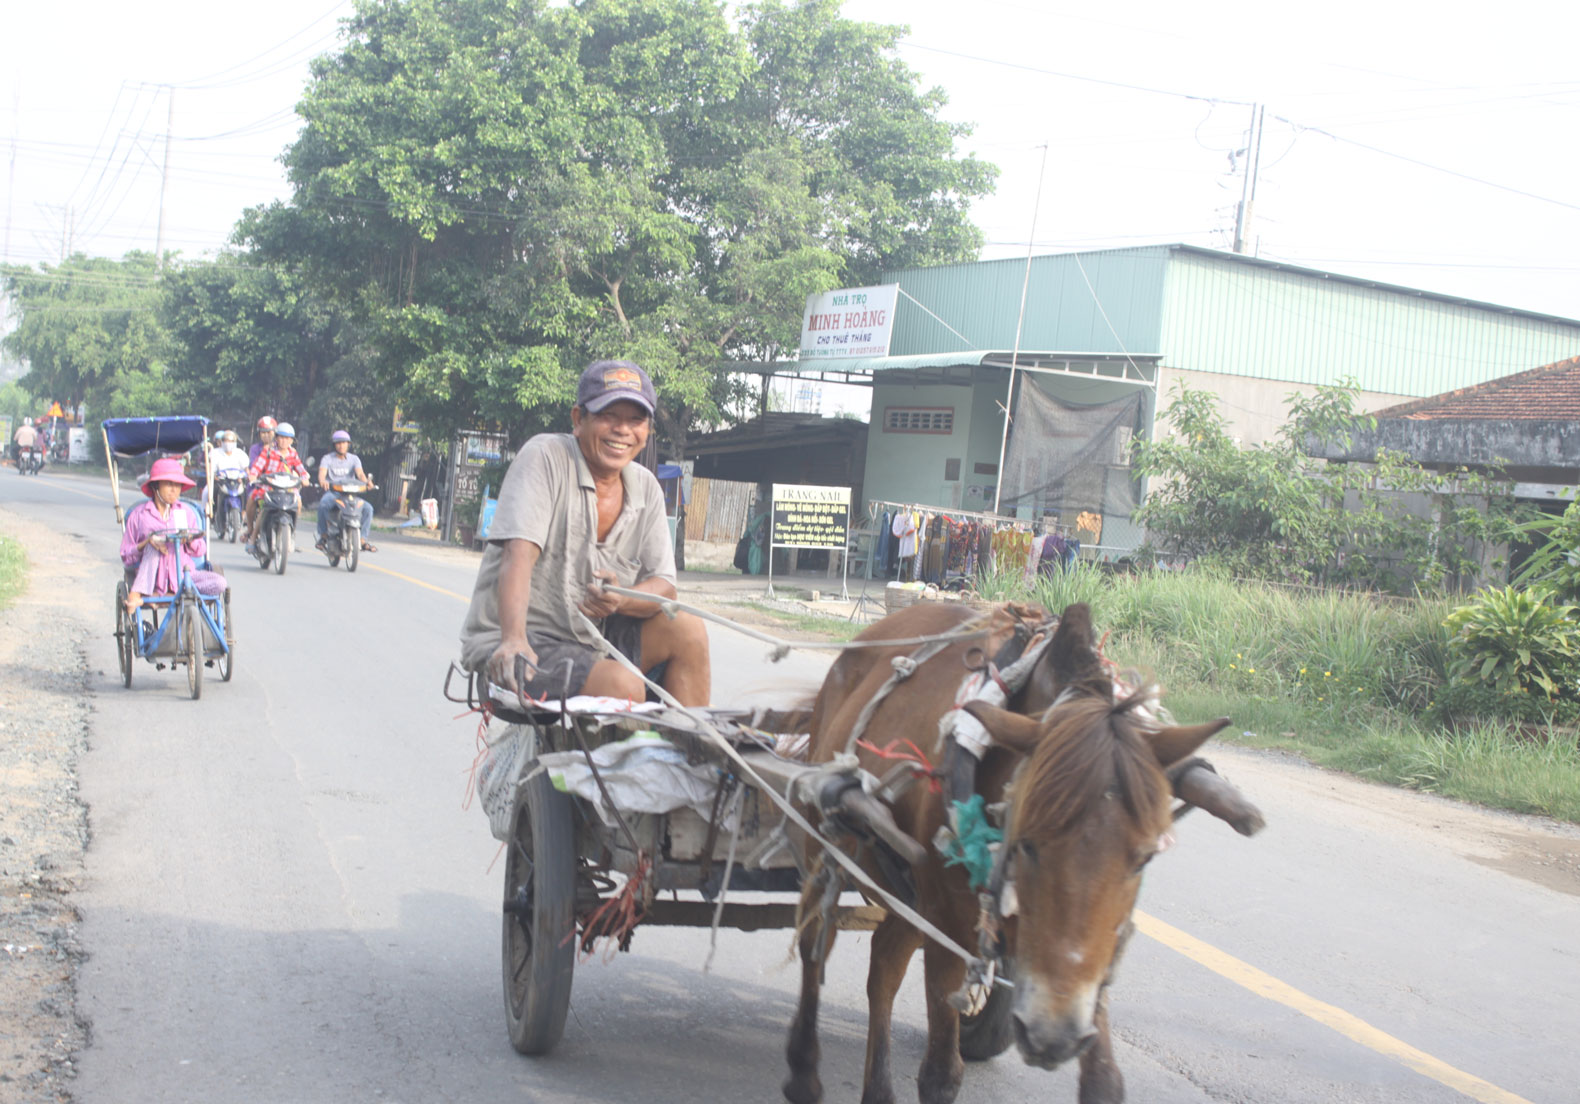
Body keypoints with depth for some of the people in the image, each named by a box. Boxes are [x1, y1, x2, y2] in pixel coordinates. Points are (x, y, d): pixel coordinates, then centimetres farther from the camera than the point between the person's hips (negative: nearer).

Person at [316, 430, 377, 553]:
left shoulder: (354, 459, 11)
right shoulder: (327, 459, 4)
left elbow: (360, 473, -7)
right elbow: (322, 473, -15)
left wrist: (366, 481, -31)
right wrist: (322, 481, -40)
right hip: (332, 492, -2)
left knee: (368, 508, -22)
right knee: (323, 504, -36)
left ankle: (363, 539, -13)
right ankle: (323, 535, -20)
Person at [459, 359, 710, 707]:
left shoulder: (645, 488, 7)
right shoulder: (545, 456, -11)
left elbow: (664, 587, 4)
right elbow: (518, 554, -24)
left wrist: (622, 600, -20)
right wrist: (513, 640, -40)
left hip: (593, 639, 7)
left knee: (687, 631, -9)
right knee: (624, 686, -28)